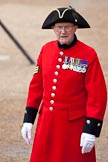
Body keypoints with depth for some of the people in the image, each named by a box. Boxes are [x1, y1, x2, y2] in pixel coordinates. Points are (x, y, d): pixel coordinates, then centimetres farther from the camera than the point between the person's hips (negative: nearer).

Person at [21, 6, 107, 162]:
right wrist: (28, 119, 9)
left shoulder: (88, 55, -11)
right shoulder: (46, 50, 4)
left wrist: (91, 130, -15)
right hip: (47, 122, 5)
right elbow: (37, 85, 11)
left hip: (75, 124, -5)